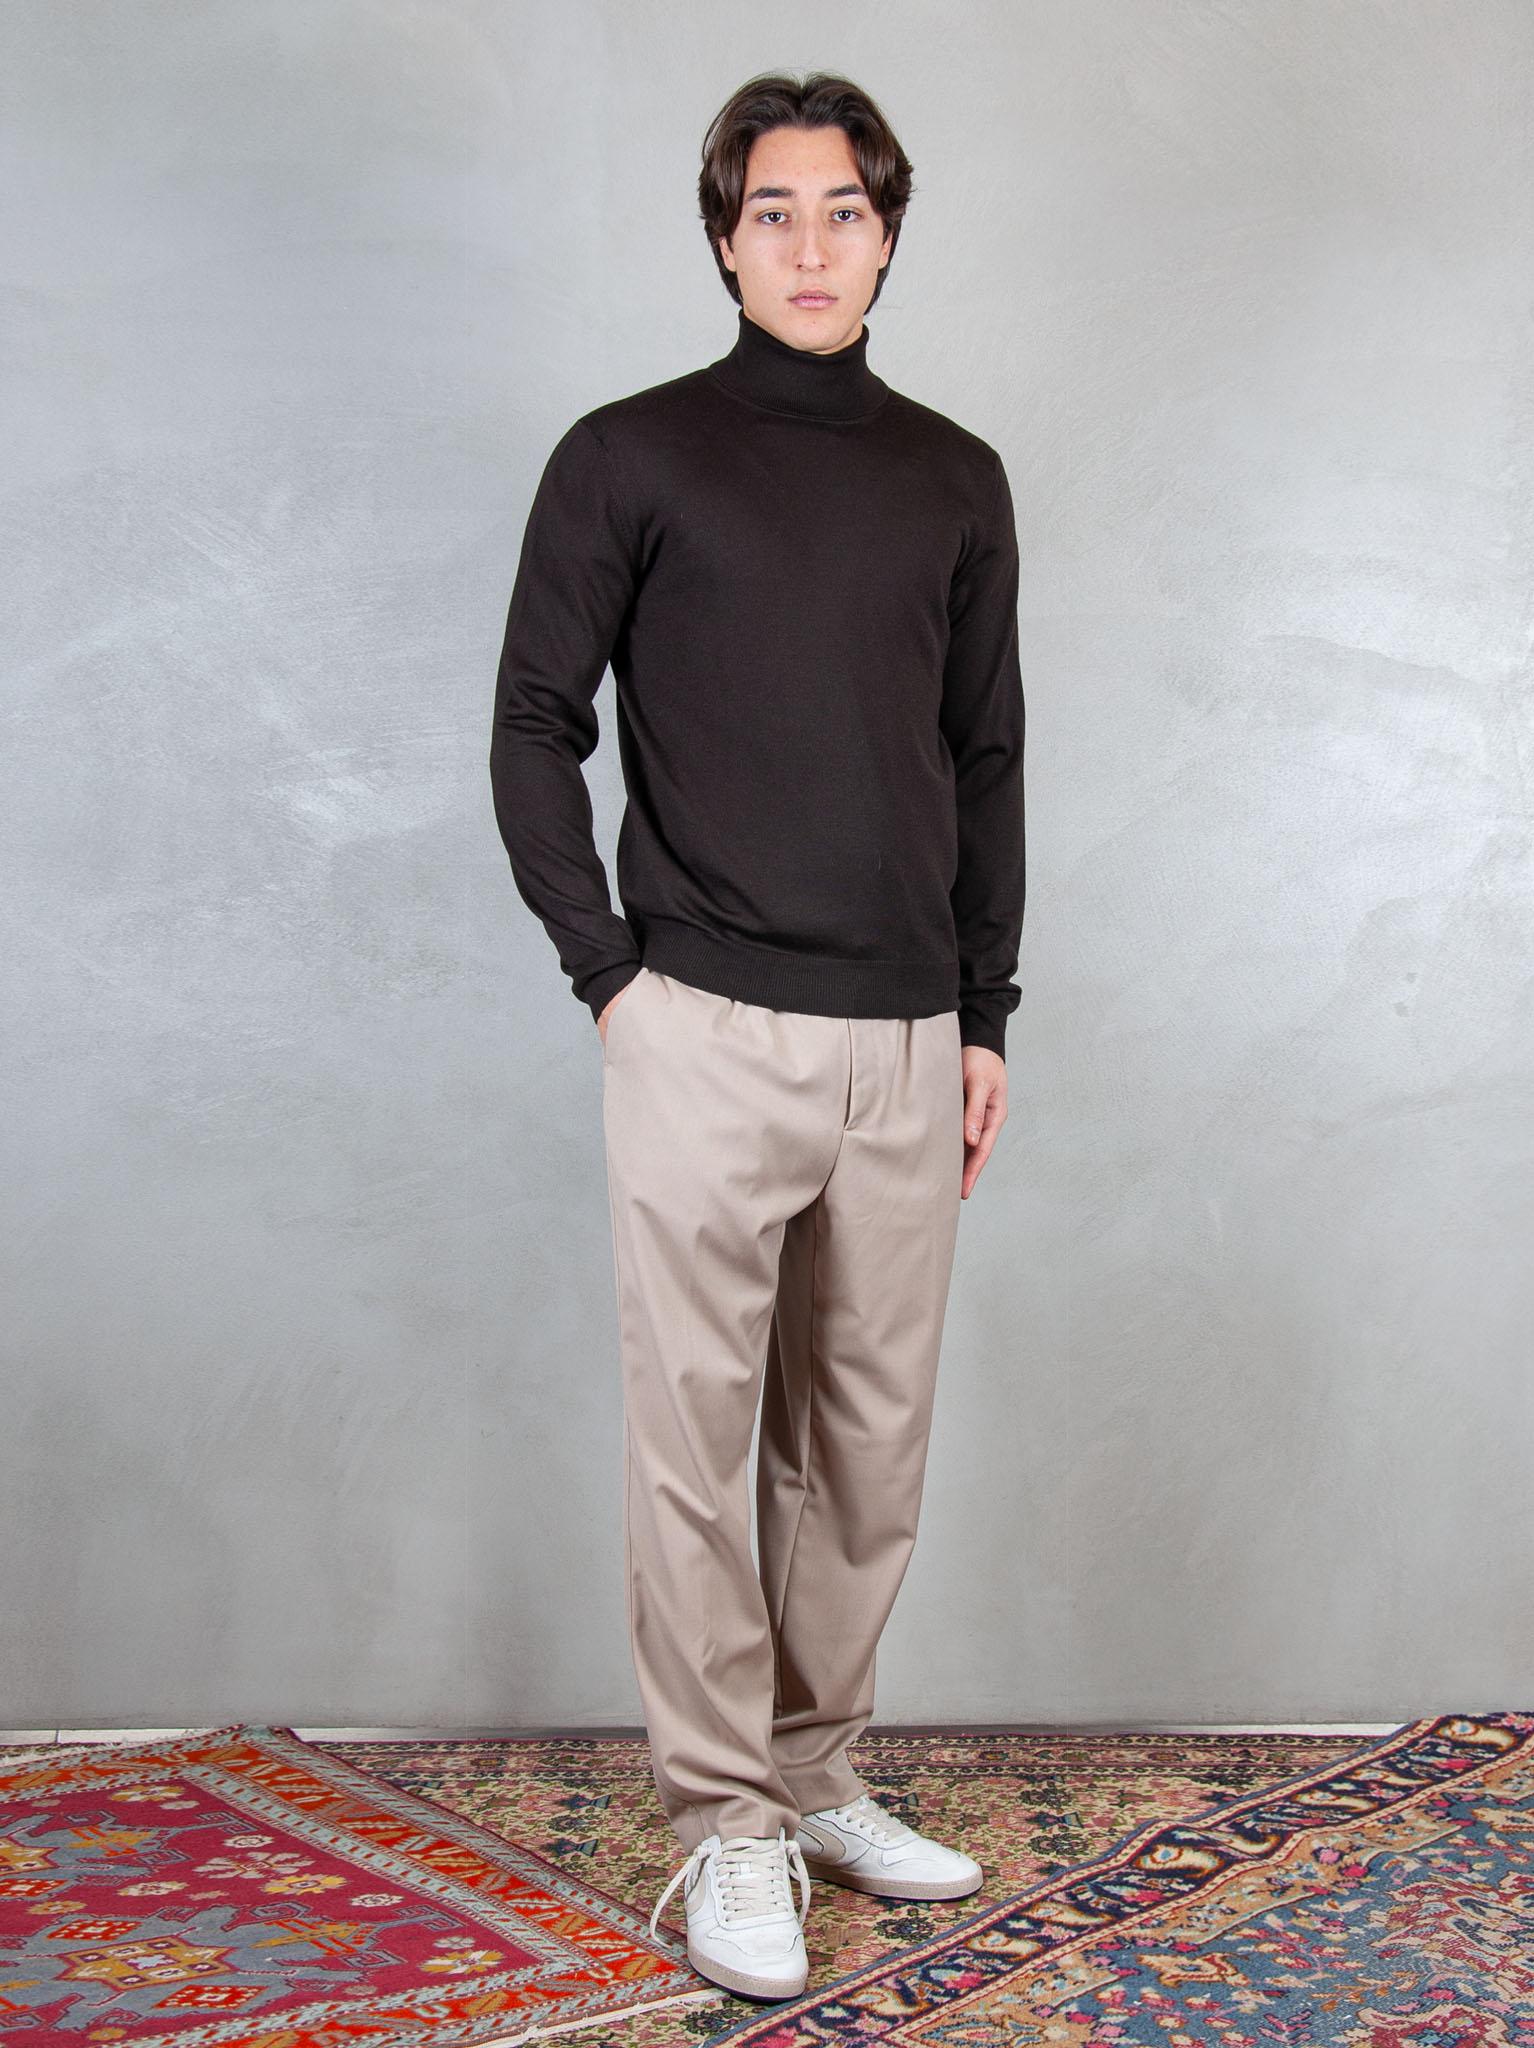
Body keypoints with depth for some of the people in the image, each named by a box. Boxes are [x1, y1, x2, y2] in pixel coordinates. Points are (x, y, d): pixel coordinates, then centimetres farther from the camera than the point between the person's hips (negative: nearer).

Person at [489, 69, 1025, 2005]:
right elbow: (535, 726, 1)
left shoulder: (954, 481, 13)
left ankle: (818, 1773, 28)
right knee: (695, 1437, 0)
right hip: (708, 1033, -4)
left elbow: (987, 758, 15)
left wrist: (986, 1013, 11)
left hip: (905, 1044, 4)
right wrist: (608, 968, -6)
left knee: (867, 1442, 11)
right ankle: (727, 1824, 13)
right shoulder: (629, 457, 2)